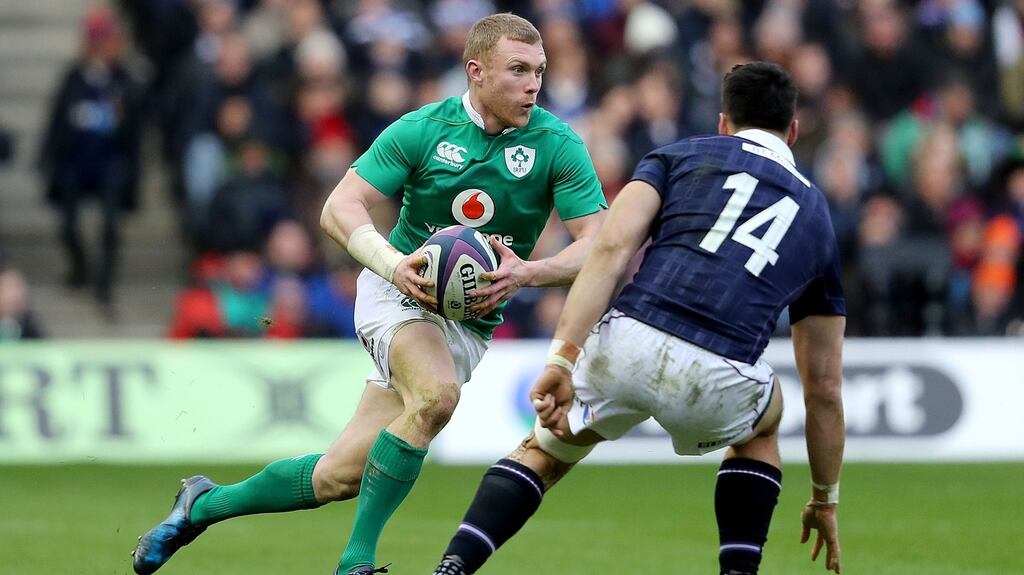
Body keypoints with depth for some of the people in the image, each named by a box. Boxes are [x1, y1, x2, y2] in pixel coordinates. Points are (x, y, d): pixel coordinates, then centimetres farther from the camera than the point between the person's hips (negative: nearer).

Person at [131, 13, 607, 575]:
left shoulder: (557, 145, -9)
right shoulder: (420, 129, -10)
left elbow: (598, 245, -12)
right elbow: (340, 208, -9)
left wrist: (526, 273, -30)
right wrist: (394, 265, -28)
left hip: (470, 322, 3)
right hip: (399, 292, -3)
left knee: (338, 477, -1)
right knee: (435, 395, -36)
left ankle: (204, 504, 24)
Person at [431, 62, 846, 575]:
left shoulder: (679, 156, 24)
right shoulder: (815, 213, 29)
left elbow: (612, 247, 3)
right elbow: (824, 386, 32)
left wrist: (562, 358, -4)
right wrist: (825, 498, 42)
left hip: (625, 343, 0)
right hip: (716, 381, 0)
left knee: (542, 453, 29)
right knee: (762, 421, 39)